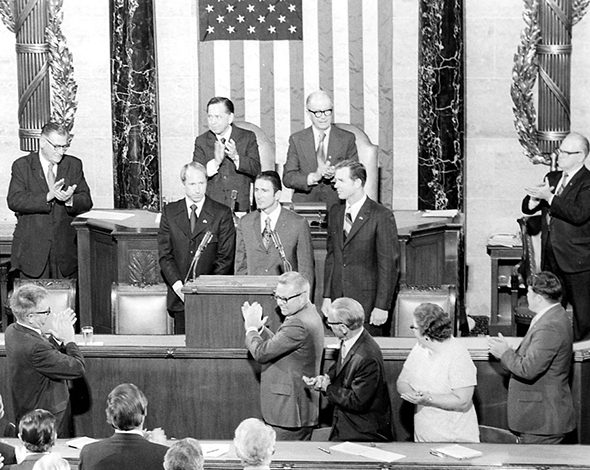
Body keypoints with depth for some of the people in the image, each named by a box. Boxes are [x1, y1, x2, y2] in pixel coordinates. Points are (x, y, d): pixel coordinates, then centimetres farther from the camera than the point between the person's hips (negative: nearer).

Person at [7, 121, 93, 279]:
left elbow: (86, 202, 3)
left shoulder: (74, 165, 9)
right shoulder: (22, 166, 2)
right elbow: (14, 201, -11)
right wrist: (48, 196, -23)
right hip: (32, 249, -2)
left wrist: (70, 200, -20)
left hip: (66, 249, 2)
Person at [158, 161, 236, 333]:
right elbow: (164, 254, 5)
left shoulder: (222, 214, 2)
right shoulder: (170, 212, 9)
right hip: (180, 297, 2)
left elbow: (225, 258, -1)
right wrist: (178, 286, -9)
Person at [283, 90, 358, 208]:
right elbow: (288, 178, 3)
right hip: (304, 205, 0)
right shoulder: (297, 140, 9)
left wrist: (336, 175, -14)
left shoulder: (347, 139, 8)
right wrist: (313, 177, -14)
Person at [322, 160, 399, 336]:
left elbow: (389, 264, -10)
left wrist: (382, 306, -13)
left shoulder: (382, 216, -9)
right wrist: (327, 296, 9)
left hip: (367, 302, -5)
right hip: (338, 300, 5)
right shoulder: (335, 213, 11)